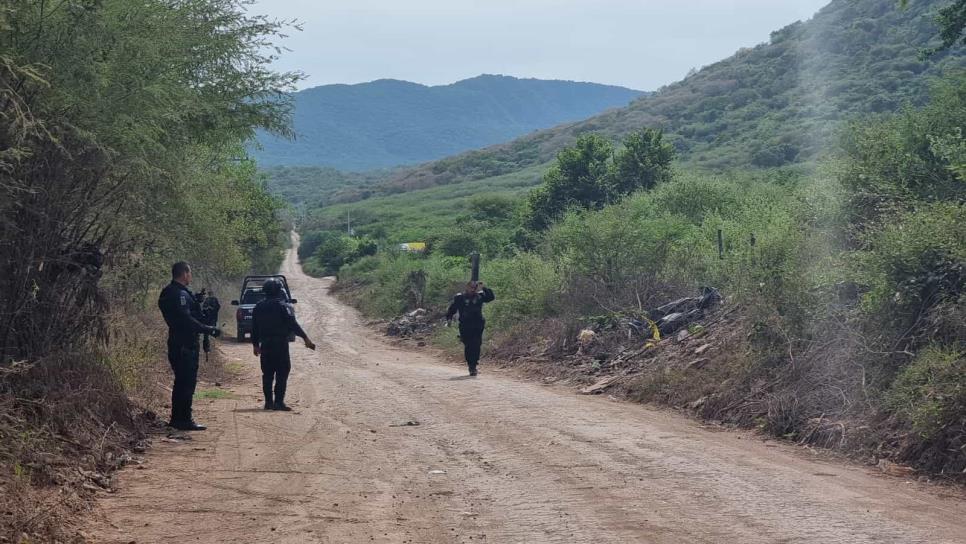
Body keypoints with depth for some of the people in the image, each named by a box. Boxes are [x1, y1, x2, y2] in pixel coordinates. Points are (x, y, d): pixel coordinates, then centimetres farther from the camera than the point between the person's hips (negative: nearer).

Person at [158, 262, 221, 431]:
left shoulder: (168, 292, 16)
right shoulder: (180, 294, -17)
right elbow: (187, 320, -24)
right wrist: (209, 330, -20)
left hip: (177, 344, 11)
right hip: (185, 345, -11)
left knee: (181, 382, 16)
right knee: (187, 383, -7)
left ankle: (176, 418, 21)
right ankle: (184, 420, -6)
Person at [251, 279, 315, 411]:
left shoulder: (259, 307, 10)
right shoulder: (283, 306, -7)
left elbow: (254, 328, 14)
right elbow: (292, 324, -15)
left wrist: (255, 344, 22)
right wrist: (305, 338, -14)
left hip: (265, 345, 5)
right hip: (280, 344, -5)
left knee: (267, 374, 11)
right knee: (282, 373, -3)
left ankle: (268, 401, 11)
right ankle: (278, 402, -9)